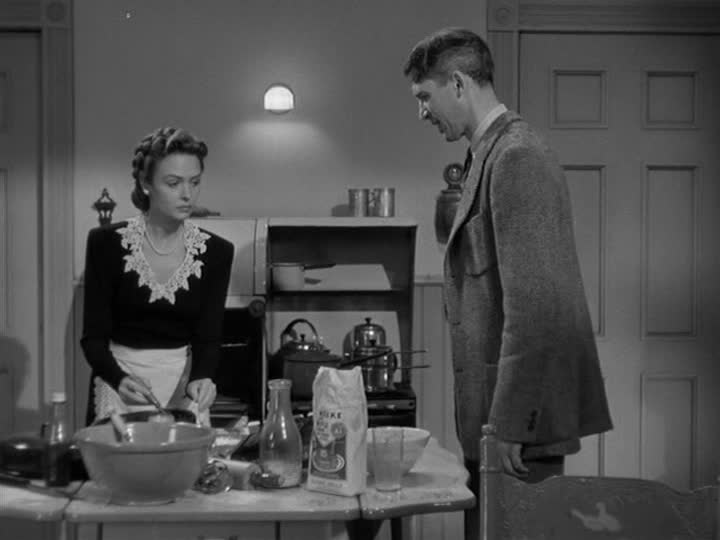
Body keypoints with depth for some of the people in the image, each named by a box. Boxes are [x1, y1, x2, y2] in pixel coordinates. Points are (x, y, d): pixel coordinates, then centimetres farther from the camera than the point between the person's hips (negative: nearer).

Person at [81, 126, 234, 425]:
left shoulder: (216, 252, -5)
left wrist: (200, 378, -28)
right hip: (119, 380, -1)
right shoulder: (107, 243, -11)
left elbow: (208, 337, -6)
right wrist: (120, 379, -30)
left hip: (185, 384, 2)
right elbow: (93, 336, -10)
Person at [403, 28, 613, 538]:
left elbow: (534, 301, -21)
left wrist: (512, 424, -19)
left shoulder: (517, 157, -15)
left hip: (523, 416, -9)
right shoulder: (494, 152, 15)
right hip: (500, 403, 9)